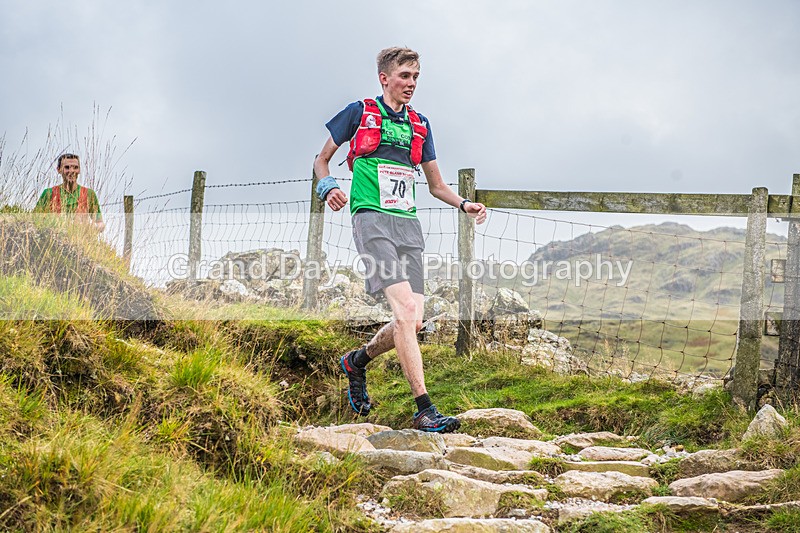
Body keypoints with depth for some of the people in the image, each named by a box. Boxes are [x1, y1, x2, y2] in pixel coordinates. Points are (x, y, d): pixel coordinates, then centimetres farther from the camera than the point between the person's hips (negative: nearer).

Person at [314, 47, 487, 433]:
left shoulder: (419, 125, 21)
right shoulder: (359, 113, 7)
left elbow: (436, 185, 25)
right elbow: (322, 160, 14)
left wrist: (464, 205, 6)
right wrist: (328, 188, -8)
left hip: (408, 225, 6)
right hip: (373, 219, -6)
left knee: (412, 321, -3)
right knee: (404, 308, -20)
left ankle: (356, 362, 27)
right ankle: (424, 411, -23)